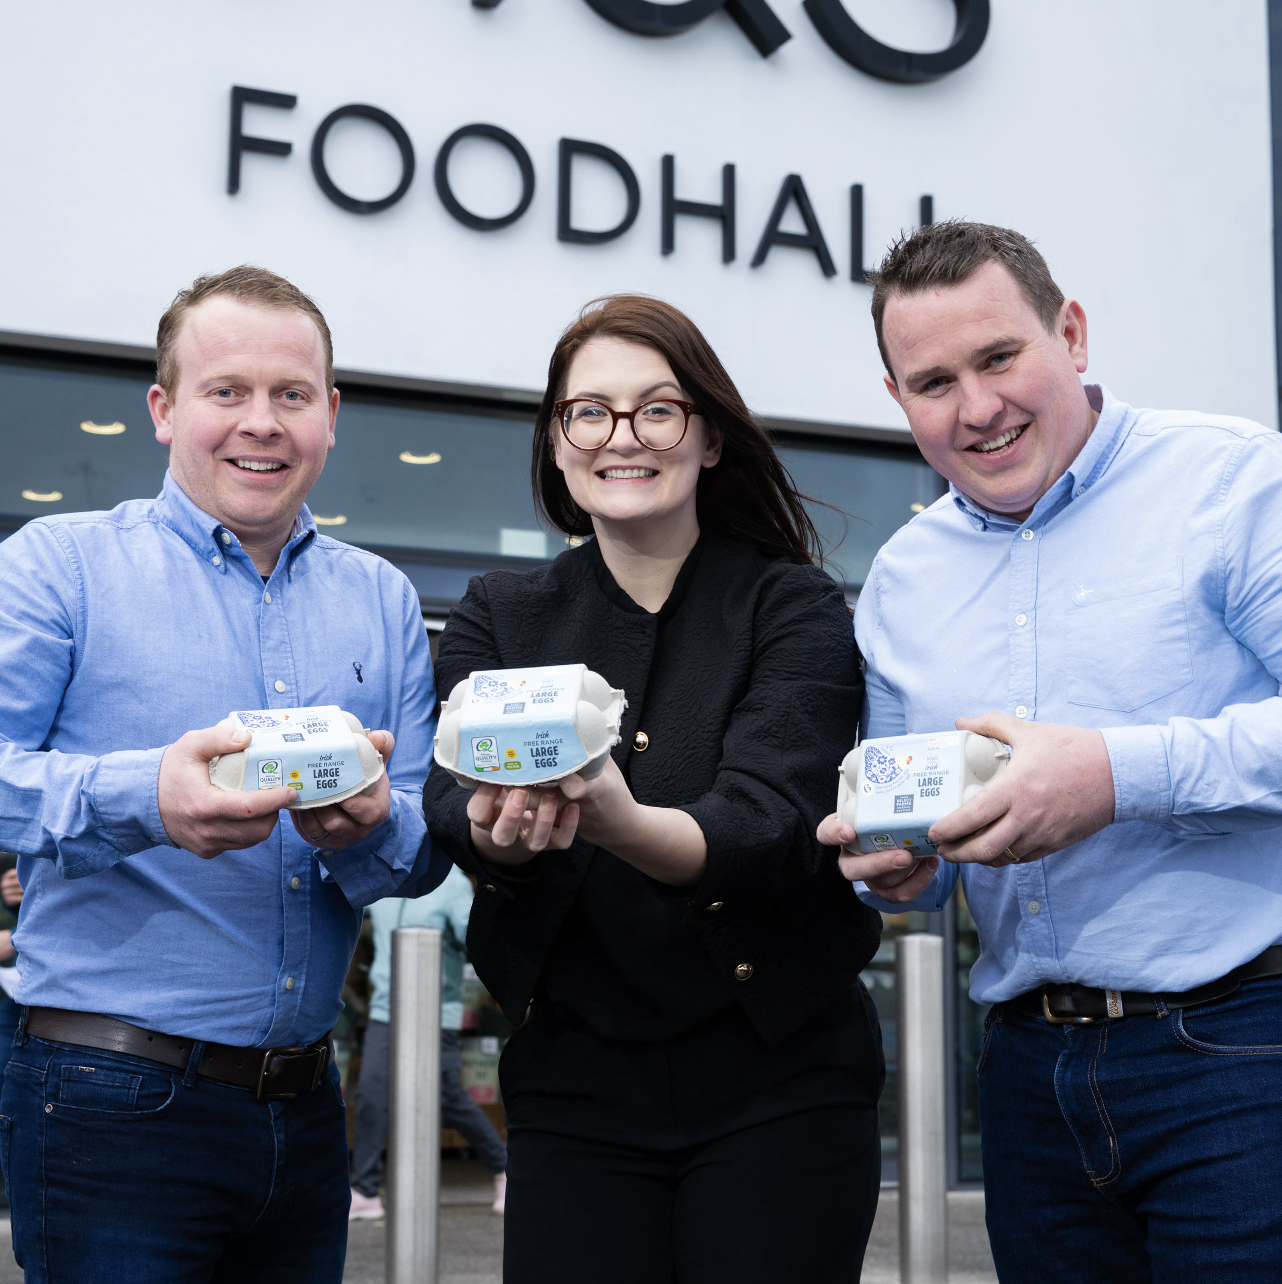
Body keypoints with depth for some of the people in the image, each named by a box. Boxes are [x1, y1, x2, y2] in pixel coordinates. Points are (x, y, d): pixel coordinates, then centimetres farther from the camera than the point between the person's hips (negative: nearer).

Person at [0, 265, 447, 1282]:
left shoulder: (382, 600, 13)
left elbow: (427, 849, 9)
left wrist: (369, 825, -15)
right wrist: (145, 800, -30)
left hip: (305, 1110, 5)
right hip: (114, 1105, -4)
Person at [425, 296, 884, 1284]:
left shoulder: (797, 610, -2)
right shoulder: (498, 618, 7)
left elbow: (772, 822, -18)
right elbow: (451, 803, -9)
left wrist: (625, 825, -39)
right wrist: (501, 832, -34)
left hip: (780, 1081, -1)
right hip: (576, 1083, 2)